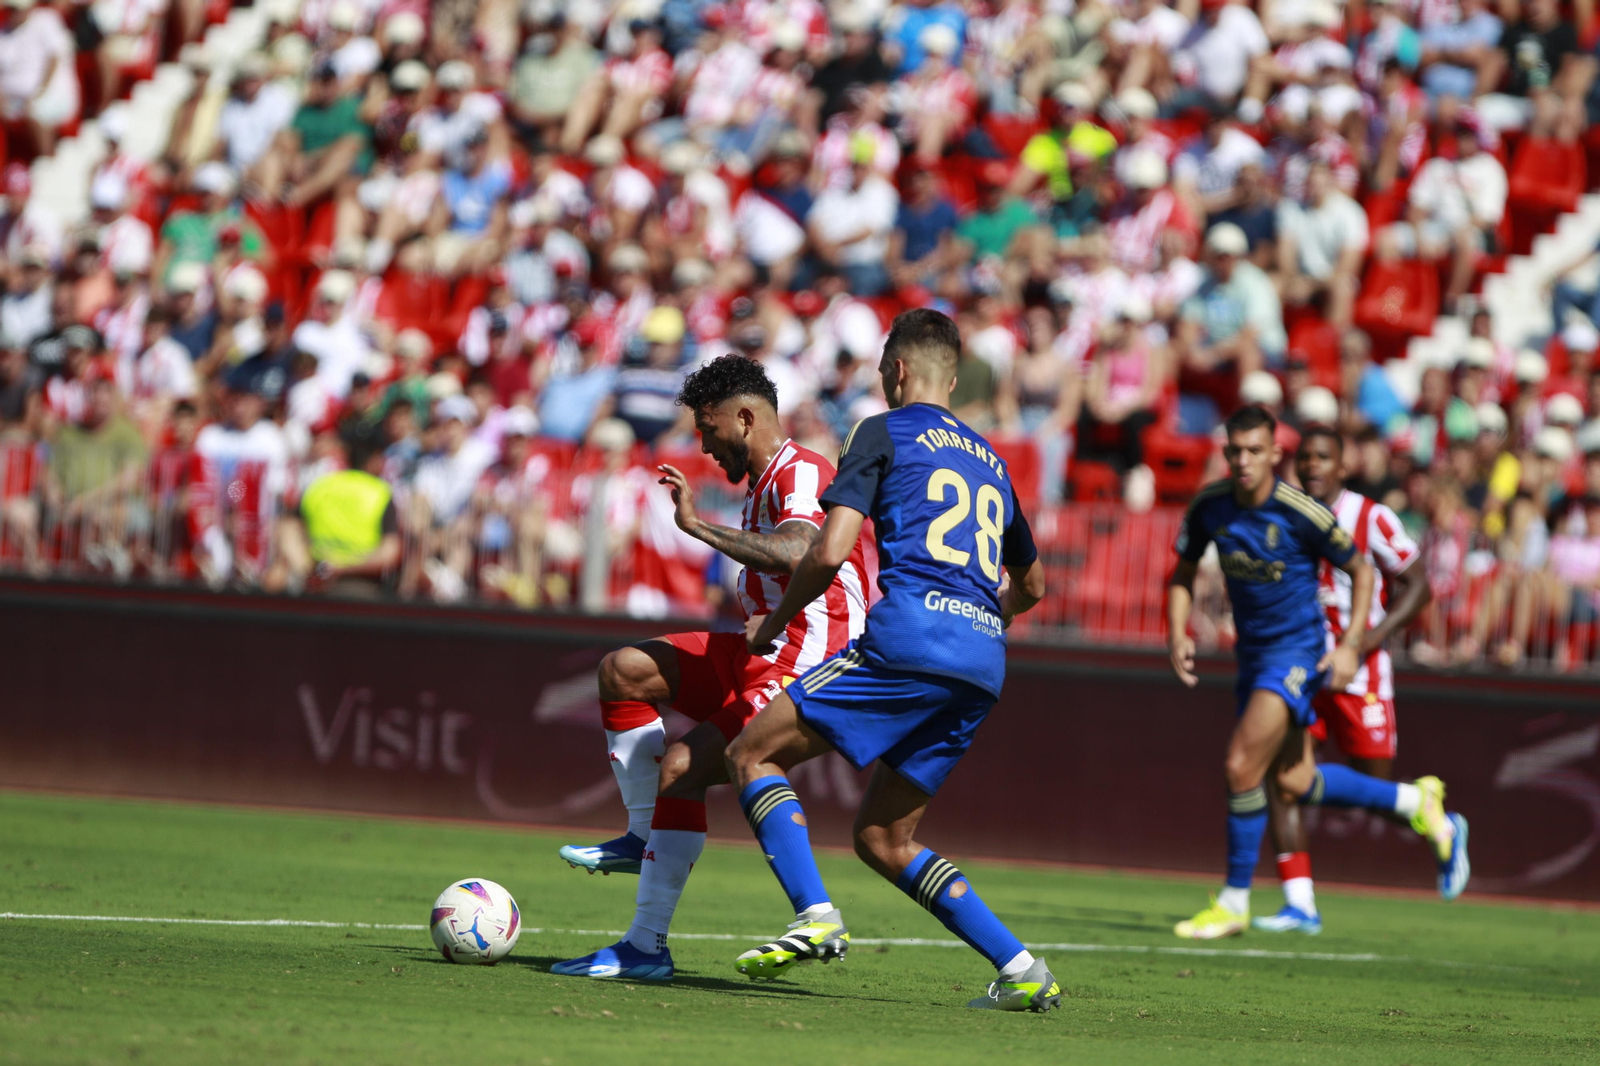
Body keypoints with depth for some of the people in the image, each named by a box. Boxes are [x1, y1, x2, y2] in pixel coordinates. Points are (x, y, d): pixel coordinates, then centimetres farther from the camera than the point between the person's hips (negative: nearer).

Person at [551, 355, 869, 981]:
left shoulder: (801, 473, -15)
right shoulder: (762, 483, 18)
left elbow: (796, 554, -35)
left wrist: (698, 526, -28)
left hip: (806, 669, -11)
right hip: (760, 651, 11)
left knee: (682, 767, -21)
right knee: (624, 670, 9)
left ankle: (647, 948, -17)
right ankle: (645, 837, 11)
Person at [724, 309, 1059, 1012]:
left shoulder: (884, 433, 7)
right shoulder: (989, 459, 28)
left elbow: (830, 552, -4)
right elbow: (1031, 585, 38)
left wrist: (775, 622, 11)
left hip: (910, 633, -7)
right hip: (985, 662, 7)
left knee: (753, 754, 2)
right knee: (882, 838, 15)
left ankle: (816, 916, -17)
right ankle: (1020, 971, 4)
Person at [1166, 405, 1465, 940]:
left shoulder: (1302, 513, -20)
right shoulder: (1209, 506, -6)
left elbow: (1360, 570, -6)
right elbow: (1183, 573, 10)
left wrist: (1351, 645, -13)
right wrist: (1178, 634, -5)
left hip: (1298, 649, -7)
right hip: (1253, 651, 7)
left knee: (1241, 768, -17)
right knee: (1294, 781, 13)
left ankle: (1234, 903, -4)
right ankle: (1417, 802, 33)